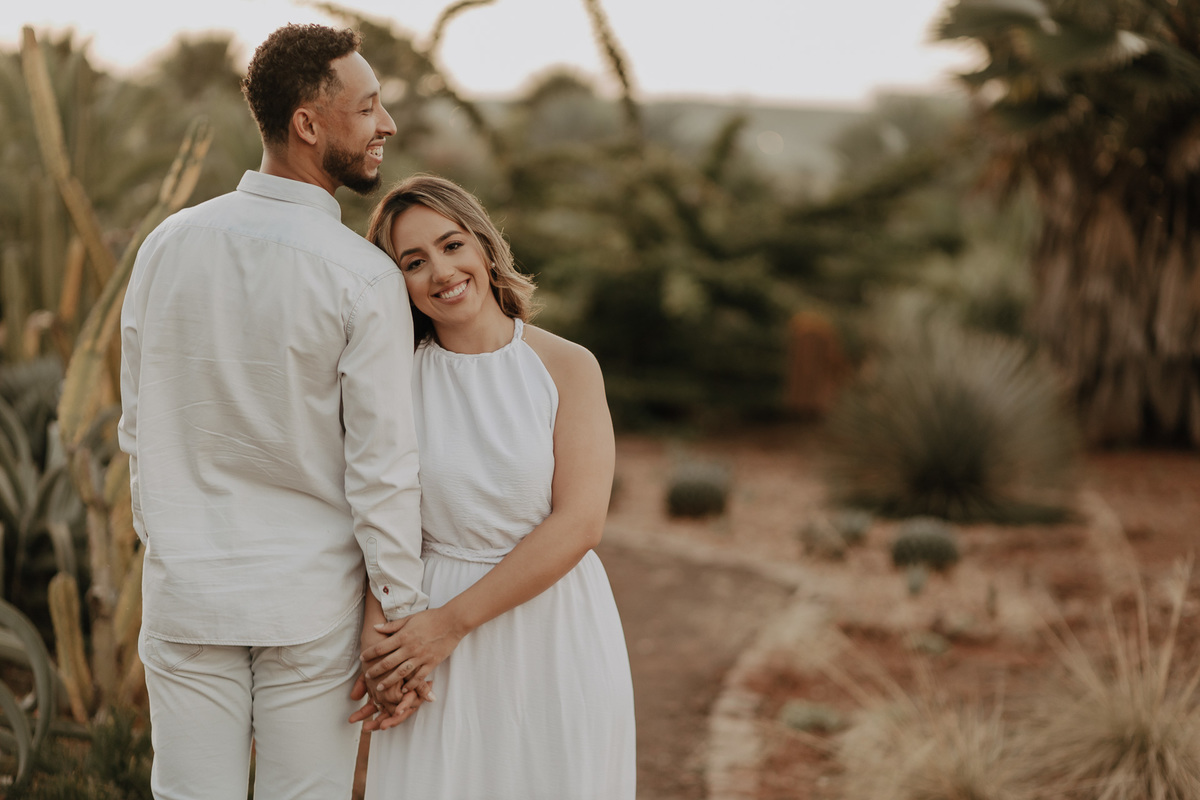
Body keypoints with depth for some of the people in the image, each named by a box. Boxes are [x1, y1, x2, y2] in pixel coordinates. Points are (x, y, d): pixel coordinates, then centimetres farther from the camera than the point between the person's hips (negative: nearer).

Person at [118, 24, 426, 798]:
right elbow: (382, 463, -13)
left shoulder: (168, 245, -2)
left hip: (186, 592, 3)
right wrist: (399, 615, -6)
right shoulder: (364, 278, -15)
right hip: (311, 601, -3)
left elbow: (139, 423, 6)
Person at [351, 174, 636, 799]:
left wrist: (453, 621, -14)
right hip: (436, 644, 1)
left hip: (557, 635, 0)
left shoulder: (568, 367, -4)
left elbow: (578, 523, -11)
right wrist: (381, 648, -16)